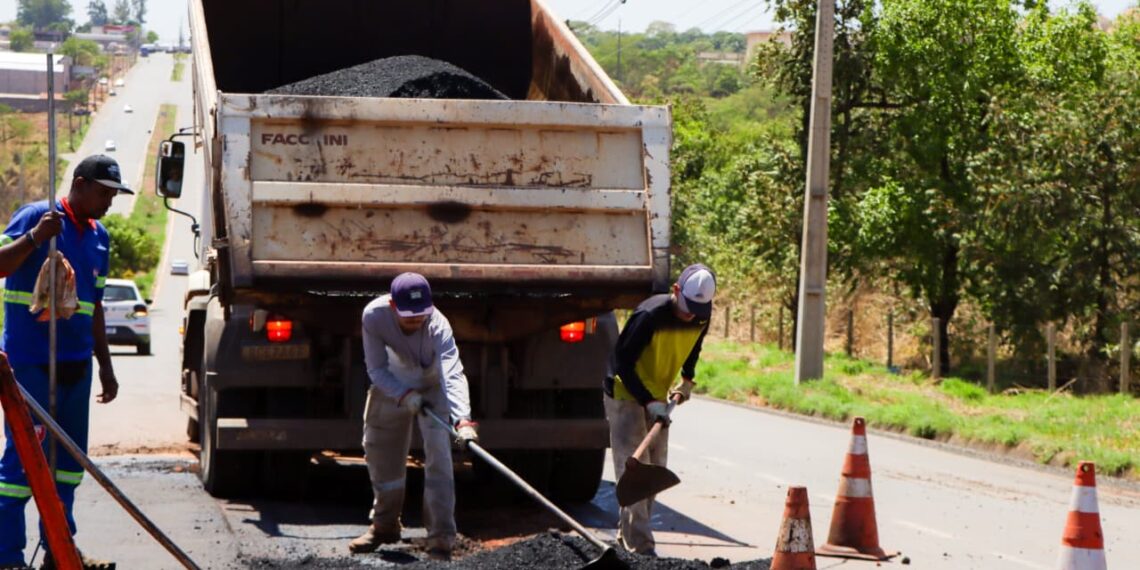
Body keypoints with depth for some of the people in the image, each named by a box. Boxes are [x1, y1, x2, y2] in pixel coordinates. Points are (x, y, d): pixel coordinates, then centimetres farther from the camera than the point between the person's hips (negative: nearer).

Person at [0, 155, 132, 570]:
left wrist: (105, 366, 22)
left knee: (69, 458, 11)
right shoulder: (36, 216, -6)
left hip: (75, 364, 7)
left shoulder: (100, 237, 14)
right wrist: (34, 238, -29)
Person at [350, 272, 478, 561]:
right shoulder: (374, 316, -31)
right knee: (378, 451, 12)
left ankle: (441, 539, -14)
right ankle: (385, 525, 32)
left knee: (438, 457, -17)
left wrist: (462, 419, -63)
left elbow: (453, 375, -49)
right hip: (392, 384, 3)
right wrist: (405, 396, -36)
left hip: (432, 386, -3)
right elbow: (377, 368, -21)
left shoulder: (437, 325, -38)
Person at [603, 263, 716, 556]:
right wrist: (649, 402, -29)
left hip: (658, 398, 7)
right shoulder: (650, 315, -29)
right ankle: (639, 548, -16)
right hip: (626, 396, -7)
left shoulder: (701, 318, -7)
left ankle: (627, 536, 18)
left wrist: (687, 379, 8)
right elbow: (622, 362, -24)